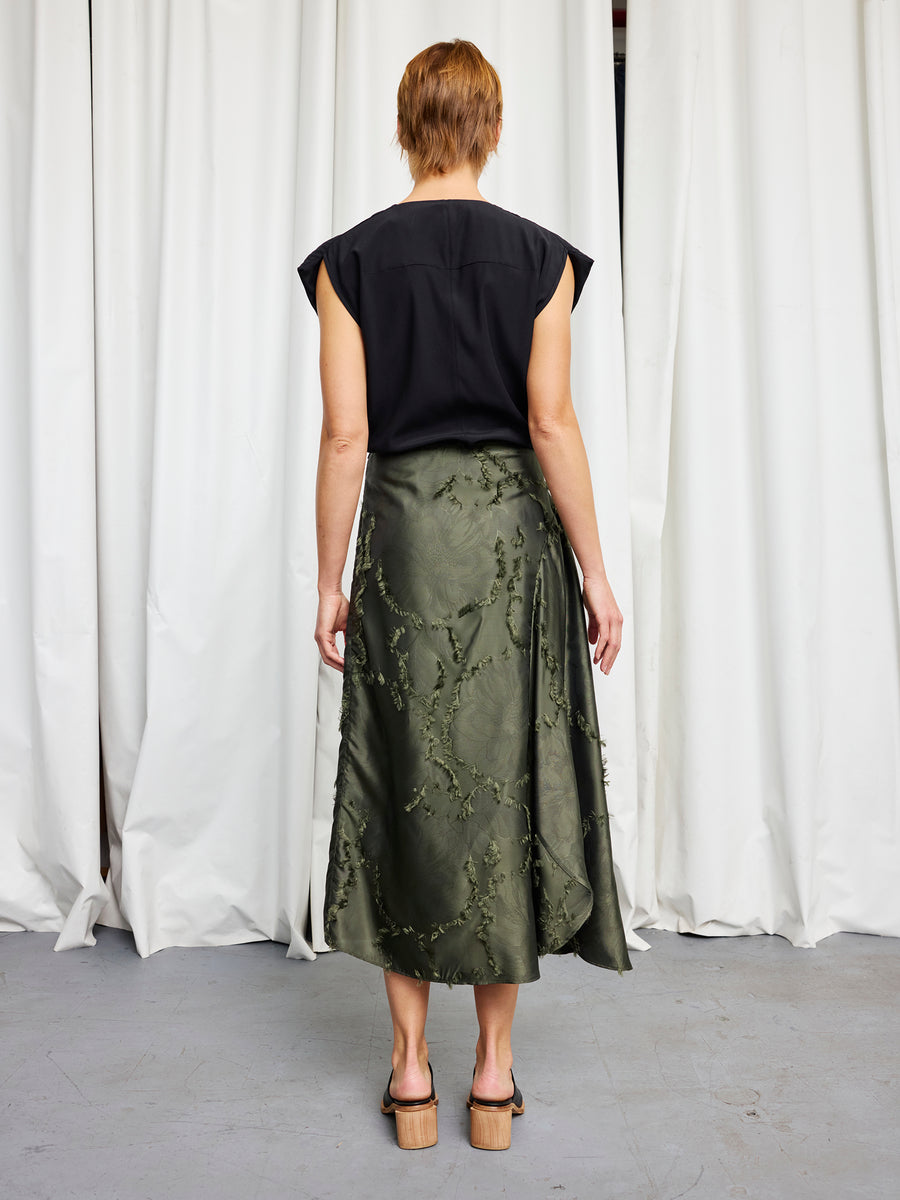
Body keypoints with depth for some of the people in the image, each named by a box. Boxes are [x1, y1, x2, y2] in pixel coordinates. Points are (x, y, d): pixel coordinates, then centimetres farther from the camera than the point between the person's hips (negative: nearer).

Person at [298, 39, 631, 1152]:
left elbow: (346, 436, -3)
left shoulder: (349, 259, 2)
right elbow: (552, 423, -5)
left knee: (404, 785, 9)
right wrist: (593, 569, 1)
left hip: (401, 533, 0)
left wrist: (332, 581, 3)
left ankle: (411, 1070, 19)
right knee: (508, 781, 8)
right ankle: (495, 1070, 20)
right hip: (512, 529, 0)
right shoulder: (539, 255, 1)